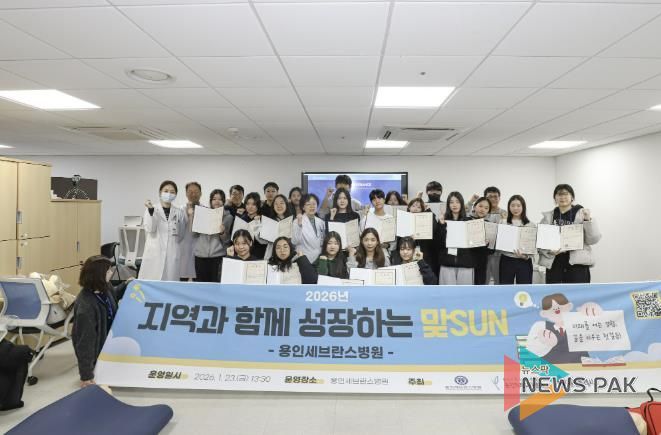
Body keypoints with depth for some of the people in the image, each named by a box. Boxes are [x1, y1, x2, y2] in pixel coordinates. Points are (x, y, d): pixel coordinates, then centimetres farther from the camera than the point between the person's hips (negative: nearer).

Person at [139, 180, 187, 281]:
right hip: (154, 254, -1)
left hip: (172, 254, 1)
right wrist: (151, 211, -18)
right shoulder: (151, 209, 4)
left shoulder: (179, 212, 7)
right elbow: (150, 229, -11)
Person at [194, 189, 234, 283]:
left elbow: (227, 240, 3)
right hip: (201, 255, 2)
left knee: (216, 282, -7)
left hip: (218, 256, -2)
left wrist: (222, 232, -17)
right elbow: (194, 233, 9)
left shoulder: (228, 217, 5)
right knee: (201, 282, 3)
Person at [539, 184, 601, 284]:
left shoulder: (582, 214, 5)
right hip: (554, 264, 2)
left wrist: (588, 220, -13)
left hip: (577, 263, -1)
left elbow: (593, 239, 0)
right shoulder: (548, 217, 9)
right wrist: (549, 251, -12)